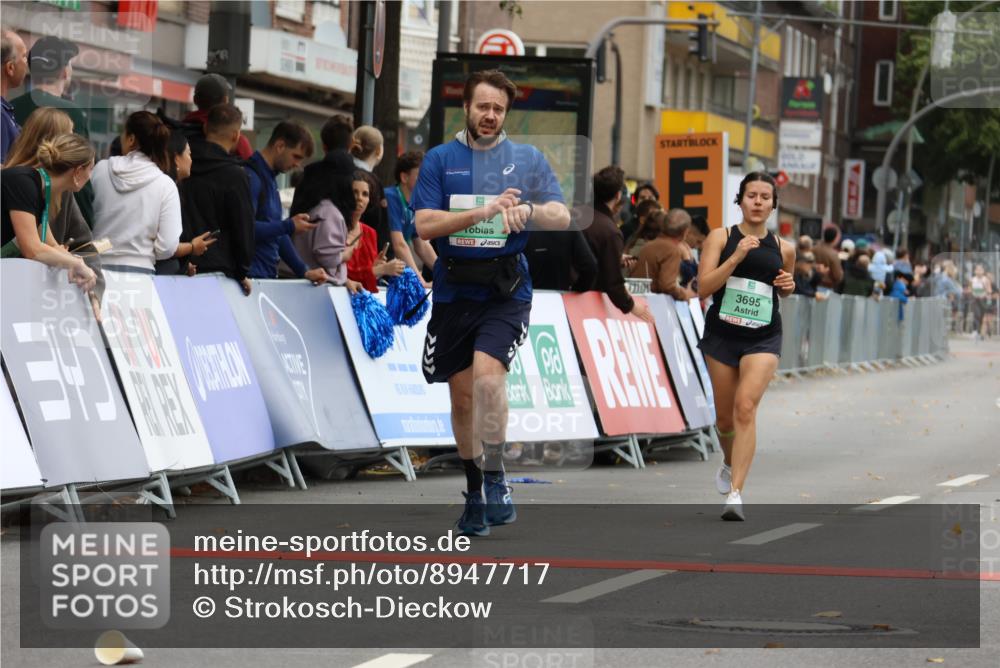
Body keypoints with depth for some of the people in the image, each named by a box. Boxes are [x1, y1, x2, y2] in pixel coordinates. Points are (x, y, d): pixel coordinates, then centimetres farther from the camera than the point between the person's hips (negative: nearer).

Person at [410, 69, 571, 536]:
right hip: (454, 291, 2)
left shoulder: (527, 159, 6)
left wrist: (528, 209, -22)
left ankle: (495, 480, -15)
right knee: (462, 396, 8)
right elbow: (424, 225, -5)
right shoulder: (440, 159, 5)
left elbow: (562, 217, -1)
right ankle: (474, 493, 25)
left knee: (488, 373, -25)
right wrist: (485, 211, -17)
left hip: (505, 291, -2)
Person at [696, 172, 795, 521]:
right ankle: (730, 463, 45)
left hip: (763, 338, 0)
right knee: (725, 416, 11)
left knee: (746, 407, -19)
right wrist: (736, 256, -21)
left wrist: (788, 285, 2)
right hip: (722, 335, 0)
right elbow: (703, 287, -12)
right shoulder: (721, 237, -2)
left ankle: (735, 494, -24)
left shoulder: (783, 248, 6)